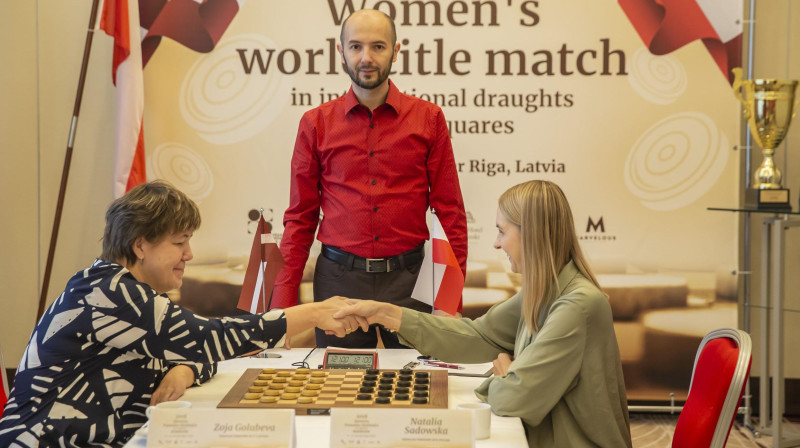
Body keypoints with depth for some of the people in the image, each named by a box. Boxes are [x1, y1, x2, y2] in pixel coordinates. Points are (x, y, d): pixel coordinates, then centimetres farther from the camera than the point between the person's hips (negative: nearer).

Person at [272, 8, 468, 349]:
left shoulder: (428, 119, 3)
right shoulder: (316, 124, 5)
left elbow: (450, 212, 3)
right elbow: (300, 217, 6)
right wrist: (282, 300, -2)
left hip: (408, 279, 0)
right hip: (339, 279, 1)